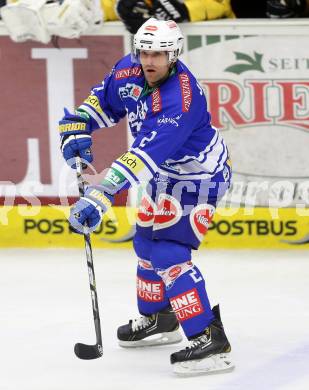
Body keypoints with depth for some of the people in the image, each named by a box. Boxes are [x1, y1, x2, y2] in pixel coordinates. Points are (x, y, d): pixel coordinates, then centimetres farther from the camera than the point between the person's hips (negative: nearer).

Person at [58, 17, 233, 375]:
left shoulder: (180, 98, -36)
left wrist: (101, 195, -50)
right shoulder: (130, 71, -12)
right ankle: (158, 318, 42)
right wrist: (77, 127, -2)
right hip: (166, 172, 9)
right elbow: (104, 99, 12)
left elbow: (146, 155, -44)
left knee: (168, 252, -20)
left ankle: (210, 340, -22)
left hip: (199, 176, -9)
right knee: (146, 241, 21)